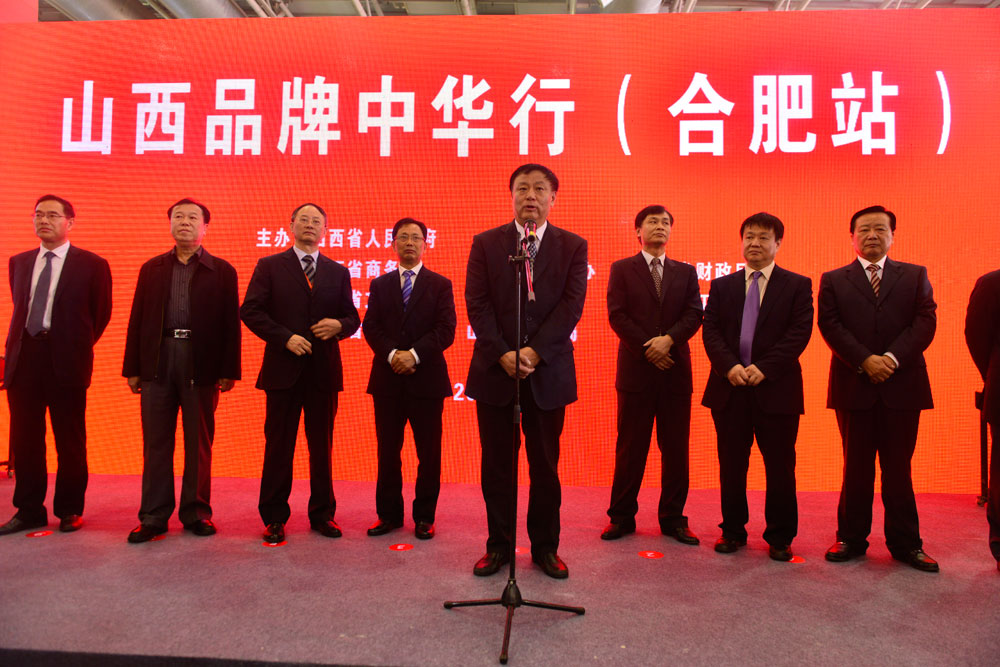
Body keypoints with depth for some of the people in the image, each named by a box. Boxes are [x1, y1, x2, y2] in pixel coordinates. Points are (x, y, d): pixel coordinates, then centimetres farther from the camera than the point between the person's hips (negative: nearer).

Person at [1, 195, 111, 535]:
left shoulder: (92, 264, 0)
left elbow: (100, 315, 4)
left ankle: (69, 510, 16)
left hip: (66, 363, -4)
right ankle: (29, 510, 20)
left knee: (70, 442, 3)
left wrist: (75, 348, 6)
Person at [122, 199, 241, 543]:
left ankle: (196, 512, 16)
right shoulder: (152, 268, 14)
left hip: (201, 364, -2)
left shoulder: (221, 271, 6)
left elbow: (230, 323, 0)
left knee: (199, 443, 5)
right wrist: (133, 368, 4)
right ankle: (154, 516, 14)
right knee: (156, 442, 6)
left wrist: (228, 370, -7)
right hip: (157, 362, 2)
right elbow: (137, 319, 10)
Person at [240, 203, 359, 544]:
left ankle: (322, 514, 20)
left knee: (322, 445, 9)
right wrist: (285, 337, -14)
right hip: (283, 369, -2)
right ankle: (274, 518, 17)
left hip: (324, 371, 2)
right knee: (278, 445, 4)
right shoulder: (269, 266, 5)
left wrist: (339, 325, -10)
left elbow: (352, 317, 13)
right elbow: (251, 311, -3)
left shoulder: (338, 272, 12)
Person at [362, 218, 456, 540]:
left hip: (427, 378, -2)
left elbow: (446, 330, -5)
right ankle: (389, 514, 20)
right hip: (388, 379, 2)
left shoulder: (440, 284, 6)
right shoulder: (380, 284, 13)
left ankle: (424, 516, 16)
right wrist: (392, 354, -15)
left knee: (428, 452, 3)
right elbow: (371, 326, 3)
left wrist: (414, 354, -17)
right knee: (387, 451, 7)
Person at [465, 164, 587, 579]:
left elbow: (571, 306, -5)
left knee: (546, 466, 9)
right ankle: (498, 545, 22)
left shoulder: (573, 246, 5)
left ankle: (545, 547, 23)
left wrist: (535, 351, -16)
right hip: (494, 370, 0)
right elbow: (477, 304, -2)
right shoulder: (485, 244, 6)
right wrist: (504, 354, -14)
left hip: (548, 373, 0)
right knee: (497, 465, 8)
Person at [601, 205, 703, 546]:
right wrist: (648, 350, -12)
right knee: (630, 447, 3)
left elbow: (694, 314, 2)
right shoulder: (622, 270, 7)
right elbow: (617, 315, -4)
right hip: (636, 369, -2)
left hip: (676, 371, 2)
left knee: (675, 448, 6)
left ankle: (673, 518, 17)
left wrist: (669, 339, -15)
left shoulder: (686, 272, 14)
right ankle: (622, 517, 14)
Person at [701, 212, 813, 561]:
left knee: (780, 467, 5)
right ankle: (732, 531, 23)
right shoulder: (722, 286, 12)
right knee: (731, 466, 9)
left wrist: (764, 368, -16)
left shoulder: (797, 285, 5)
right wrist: (730, 366, -13)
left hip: (777, 389, -2)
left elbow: (799, 333, -5)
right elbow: (710, 331, 3)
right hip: (729, 388, 2)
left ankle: (780, 537, 20)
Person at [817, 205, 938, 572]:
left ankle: (905, 544, 18)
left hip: (902, 386, 1)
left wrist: (892, 358, -15)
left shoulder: (915, 276, 10)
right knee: (856, 468, 8)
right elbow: (830, 326, -3)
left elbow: (925, 322, -1)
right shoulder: (833, 280, 8)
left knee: (898, 468, 7)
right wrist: (865, 361, -15)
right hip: (854, 387, 0)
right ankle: (851, 539, 18)